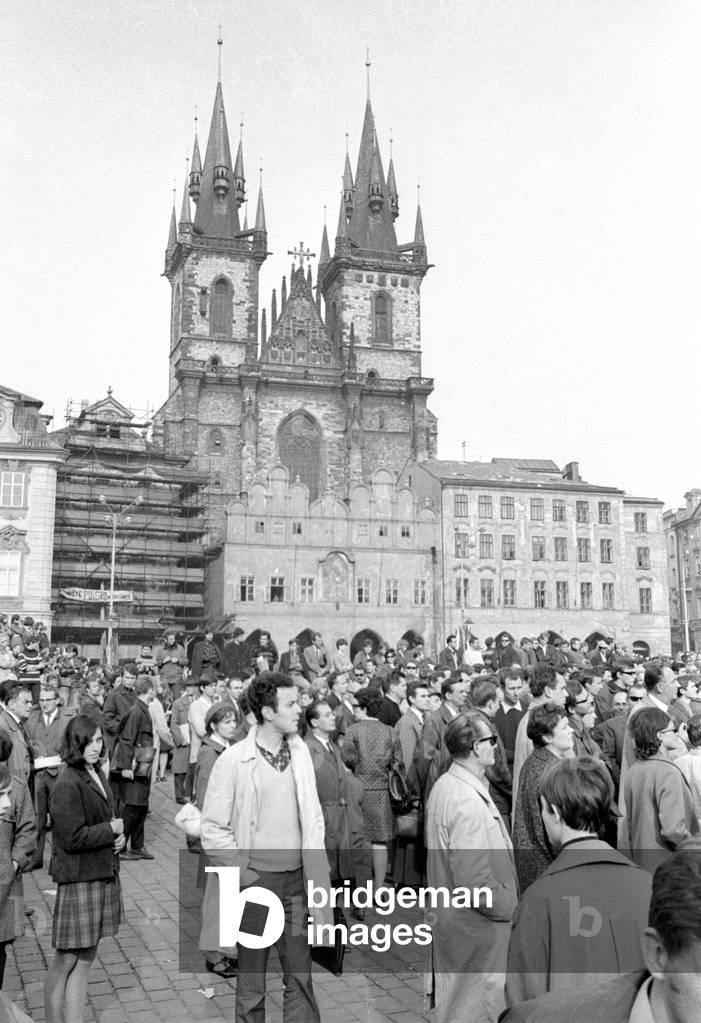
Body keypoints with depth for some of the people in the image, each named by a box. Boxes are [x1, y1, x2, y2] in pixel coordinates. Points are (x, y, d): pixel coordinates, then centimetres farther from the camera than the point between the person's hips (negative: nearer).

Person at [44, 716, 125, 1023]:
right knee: (67, 960, 2)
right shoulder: (67, 784, -18)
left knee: (85, 958, 14)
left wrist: (119, 836, 1)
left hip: (104, 874, 8)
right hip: (79, 878, -8)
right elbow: (74, 838, -21)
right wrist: (112, 830, -12)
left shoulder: (97, 775, 9)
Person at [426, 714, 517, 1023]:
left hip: (449, 914, 9)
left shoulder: (444, 786, 3)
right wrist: (507, 906, -14)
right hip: (476, 928, -9)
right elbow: (475, 881, -30)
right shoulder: (469, 803, -27)